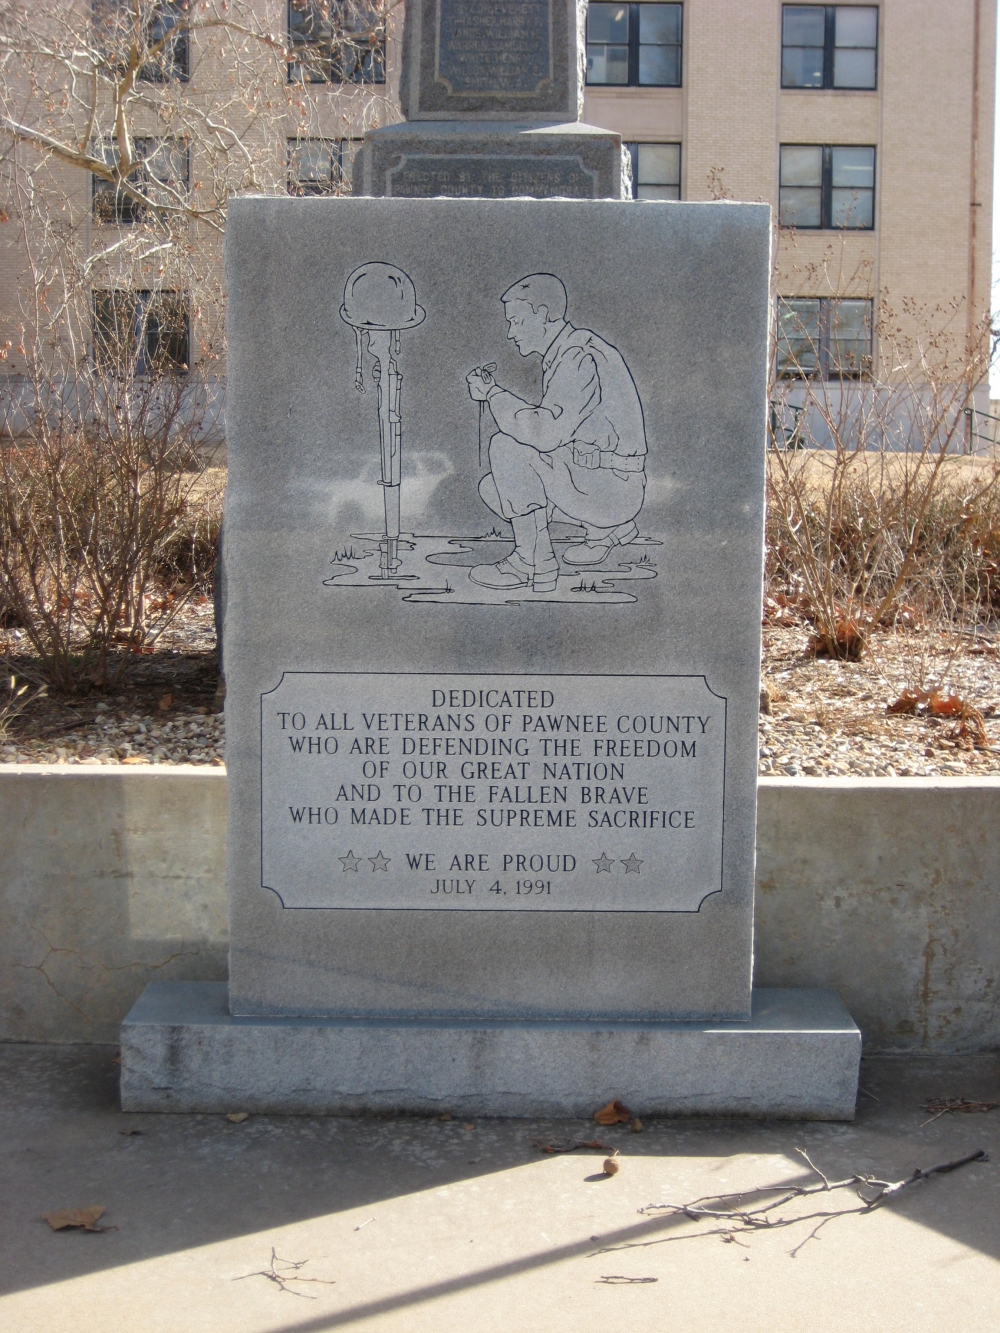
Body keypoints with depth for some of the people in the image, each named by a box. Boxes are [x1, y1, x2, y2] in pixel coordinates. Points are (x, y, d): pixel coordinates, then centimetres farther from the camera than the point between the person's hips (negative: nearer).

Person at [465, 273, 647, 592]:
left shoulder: (581, 359, -19)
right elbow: (550, 429, 17)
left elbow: (546, 432, -30)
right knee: (494, 488, 10)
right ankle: (608, 528, 15)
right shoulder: (567, 353, 14)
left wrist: (494, 394, -18)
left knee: (508, 447, -20)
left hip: (610, 487, -10)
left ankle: (533, 563, -12)